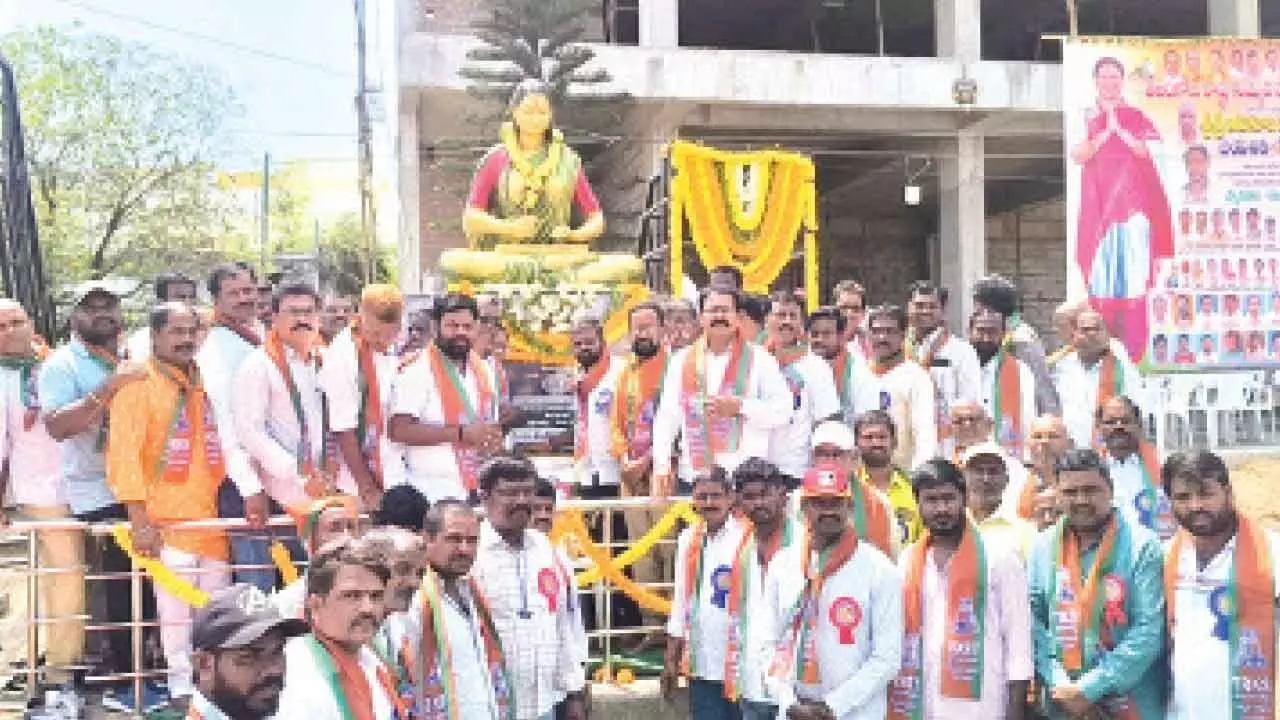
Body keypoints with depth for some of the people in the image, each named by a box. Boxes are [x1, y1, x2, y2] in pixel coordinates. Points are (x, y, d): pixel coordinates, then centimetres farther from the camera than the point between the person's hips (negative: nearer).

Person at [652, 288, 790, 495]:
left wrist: (741, 406, -13)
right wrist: (661, 466, 4)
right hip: (694, 475, 2)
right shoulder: (682, 360, 11)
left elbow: (782, 410, 0)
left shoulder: (758, 358, 4)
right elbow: (667, 416, 11)